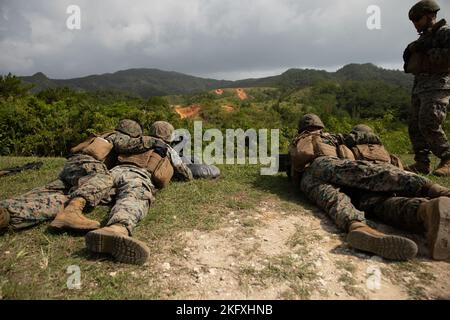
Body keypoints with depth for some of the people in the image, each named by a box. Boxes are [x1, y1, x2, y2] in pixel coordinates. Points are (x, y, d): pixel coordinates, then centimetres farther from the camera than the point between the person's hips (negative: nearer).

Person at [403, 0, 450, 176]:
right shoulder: (423, 37, 22)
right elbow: (408, 62, 21)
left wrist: (430, 51, -11)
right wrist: (411, 49, 4)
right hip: (419, 86, 8)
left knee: (428, 124, -19)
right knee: (415, 126, 2)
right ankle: (422, 163, 5)